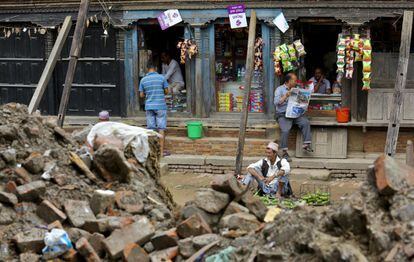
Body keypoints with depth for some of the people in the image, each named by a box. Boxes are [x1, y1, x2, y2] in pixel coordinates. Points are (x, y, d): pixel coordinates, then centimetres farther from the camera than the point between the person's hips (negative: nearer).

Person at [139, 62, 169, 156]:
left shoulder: (143, 80, 1)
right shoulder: (161, 78, -4)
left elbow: (141, 95, 4)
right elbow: (166, 91, 2)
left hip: (149, 107, 2)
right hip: (160, 106, -2)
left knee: (150, 129, 7)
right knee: (161, 128, 1)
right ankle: (161, 151, 0)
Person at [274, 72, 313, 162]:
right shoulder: (280, 89, 4)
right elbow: (276, 102, -9)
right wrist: (285, 96, -17)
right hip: (283, 114, -5)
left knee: (306, 122, -21)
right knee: (285, 129, -28)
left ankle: (306, 144, -18)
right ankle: (284, 152, -20)